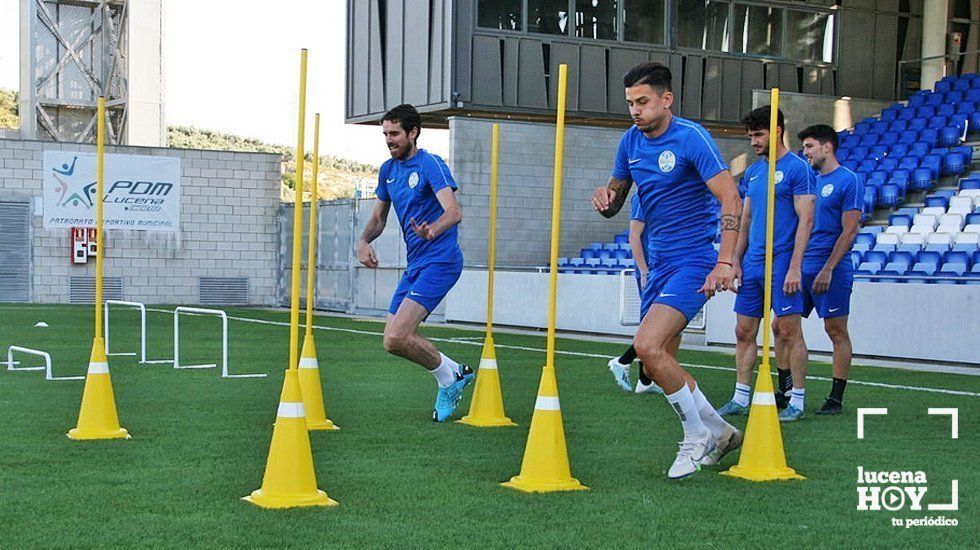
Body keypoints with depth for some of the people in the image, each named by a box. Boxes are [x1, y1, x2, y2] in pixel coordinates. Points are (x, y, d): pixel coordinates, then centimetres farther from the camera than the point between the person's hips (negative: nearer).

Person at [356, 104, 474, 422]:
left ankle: (448, 377, 4)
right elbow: (379, 217, 22)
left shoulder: (431, 165, -12)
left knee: (396, 338, -19)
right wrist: (364, 241, 1)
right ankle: (454, 374, 23)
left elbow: (454, 212, -25)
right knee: (394, 340, 6)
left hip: (440, 261, -9)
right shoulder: (388, 170, 12)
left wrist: (431, 230, -45)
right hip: (415, 264, 9)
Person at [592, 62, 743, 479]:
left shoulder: (691, 137, -13)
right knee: (656, 365, 7)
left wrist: (725, 263, -28)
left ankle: (696, 435, -3)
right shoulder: (631, 141, 8)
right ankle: (719, 431, 27)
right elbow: (614, 204, 16)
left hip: (694, 260, -8)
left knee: (647, 346, -22)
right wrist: (604, 198, -9)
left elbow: (731, 200, -19)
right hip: (659, 263, 8)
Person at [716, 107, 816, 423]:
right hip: (752, 264, 7)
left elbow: (805, 221, -11)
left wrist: (795, 267, -17)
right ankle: (741, 399, 14)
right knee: (744, 332, 7)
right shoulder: (753, 172, 15)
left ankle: (797, 402, 5)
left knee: (789, 332, -3)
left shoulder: (797, 168, -6)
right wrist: (736, 261, 13)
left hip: (781, 264, -7)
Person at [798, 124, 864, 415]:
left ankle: (836, 399, 5)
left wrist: (827, 269, -18)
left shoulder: (849, 180, -6)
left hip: (831, 270, -8)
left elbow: (849, 230, -12)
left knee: (837, 332, -1)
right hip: (802, 268, 8)